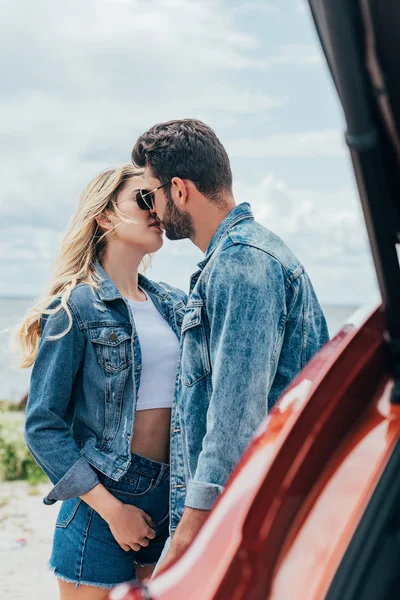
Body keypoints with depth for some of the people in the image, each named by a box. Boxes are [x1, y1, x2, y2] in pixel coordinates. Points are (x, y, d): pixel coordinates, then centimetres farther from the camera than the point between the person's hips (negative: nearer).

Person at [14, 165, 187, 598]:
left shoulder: (175, 305, 9)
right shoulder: (76, 307, -8)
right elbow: (42, 426, -11)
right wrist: (112, 510, -14)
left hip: (169, 499, 6)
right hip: (104, 501, -5)